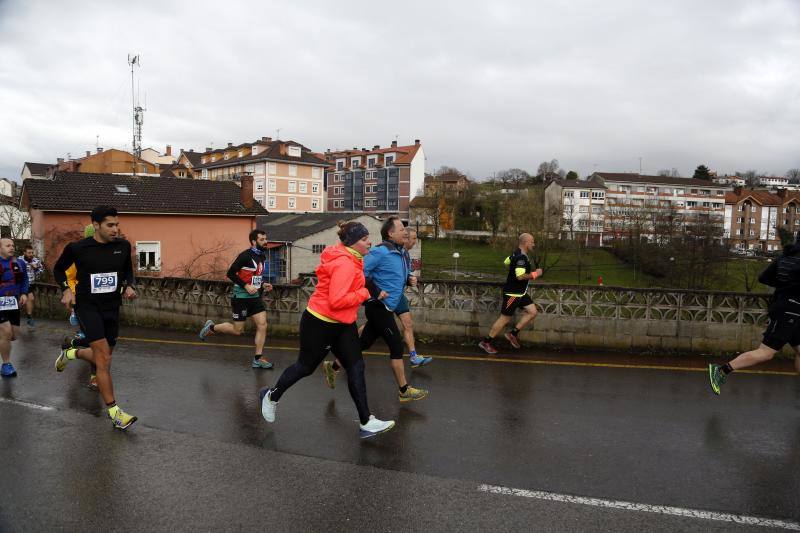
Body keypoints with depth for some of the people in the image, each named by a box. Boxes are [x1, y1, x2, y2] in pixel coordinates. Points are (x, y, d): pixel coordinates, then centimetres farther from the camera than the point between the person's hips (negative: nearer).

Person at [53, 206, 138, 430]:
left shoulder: (123, 246, -2)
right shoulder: (77, 248, -10)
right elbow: (58, 269, 8)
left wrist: (130, 286, -4)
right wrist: (67, 289, -9)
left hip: (112, 307, 5)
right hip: (87, 305, -5)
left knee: (103, 358, 16)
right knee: (104, 357, -17)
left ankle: (71, 353, 49)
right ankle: (114, 411, -10)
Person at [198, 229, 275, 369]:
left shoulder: (261, 256, 10)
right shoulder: (246, 255, -16)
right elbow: (230, 273, -16)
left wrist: (262, 284, 6)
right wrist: (246, 286, -23)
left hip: (255, 297, 7)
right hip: (241, 297, -7)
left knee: (262, 325, -3)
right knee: (237, 330, 1)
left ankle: (258, 359, 3)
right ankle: (211, 327, 27)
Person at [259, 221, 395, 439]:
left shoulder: (350, 259, 6)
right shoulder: (344, 264, -25)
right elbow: (337, 300, -31)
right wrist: (364, 294, -19)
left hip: (342, 324, 9)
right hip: (320, 324, -9)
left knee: (356, 367, 2)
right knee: (306, 366, 11)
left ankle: (366, 422, 7)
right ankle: (271, 396, 38)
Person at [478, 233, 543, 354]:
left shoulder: (517, 254, 8)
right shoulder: (521, 257, -23)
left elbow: (506, 262, 24)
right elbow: (520, 276, -31)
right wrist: (535, 274, -20)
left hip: (520, 293, 10)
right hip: (512, 294, -10)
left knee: (532, 312, 6)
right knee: (505, 318, -1)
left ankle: (513, 333, 12)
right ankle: (486, 342, 10)